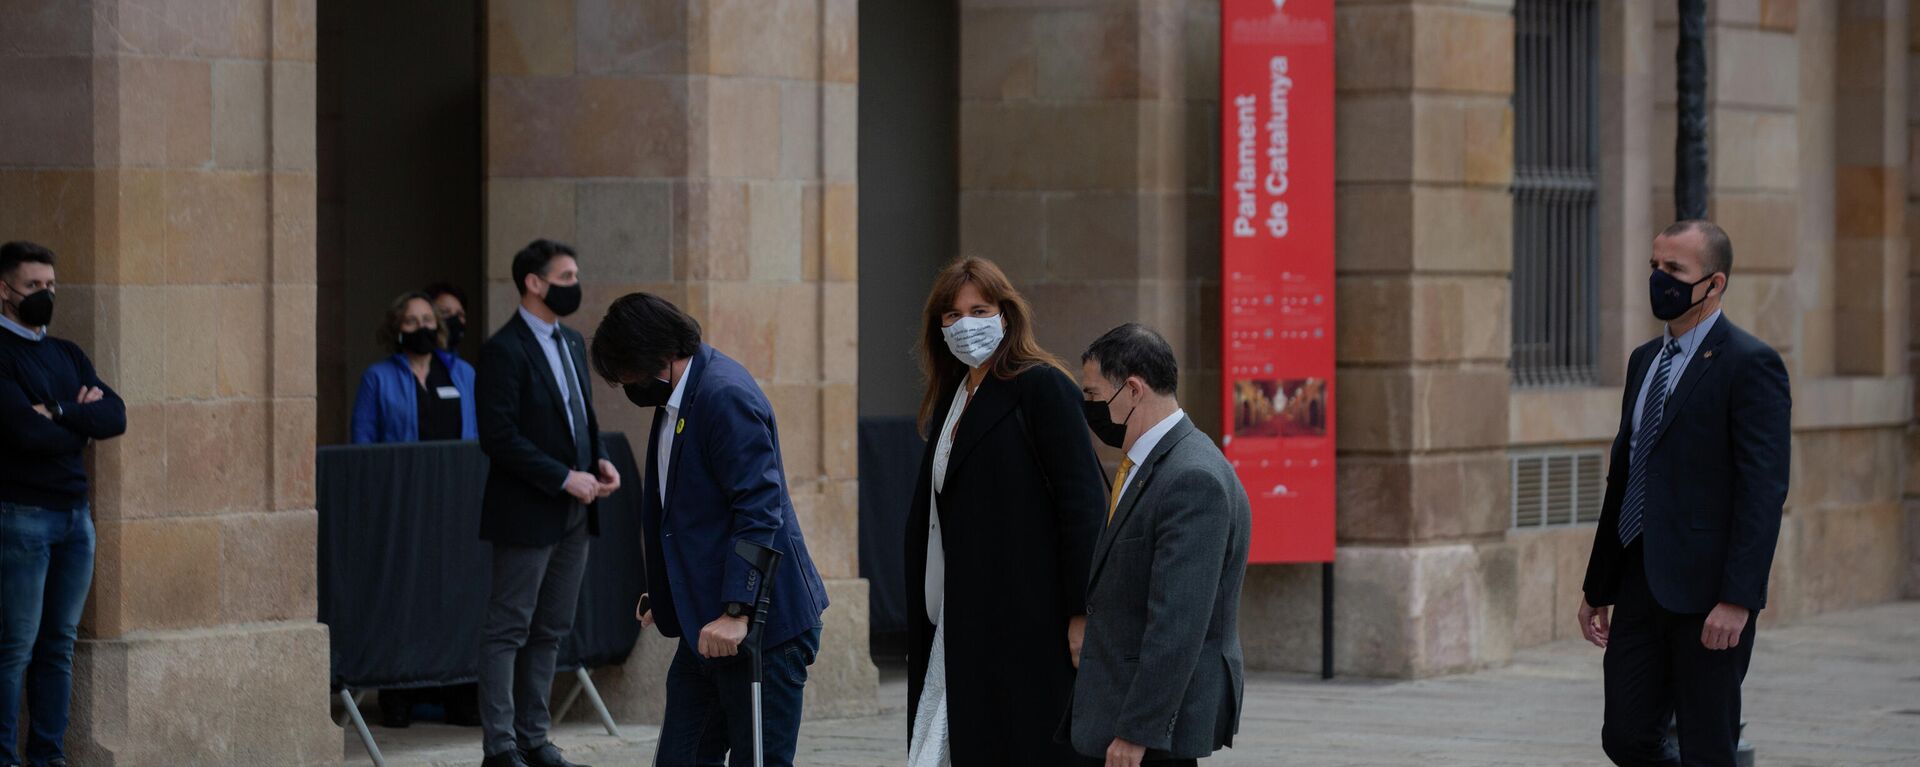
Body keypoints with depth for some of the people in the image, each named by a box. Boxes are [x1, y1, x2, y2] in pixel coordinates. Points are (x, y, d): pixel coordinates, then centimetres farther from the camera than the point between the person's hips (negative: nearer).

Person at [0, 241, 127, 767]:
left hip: (75, 512, 7)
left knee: (59, 645, 8)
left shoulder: (67, 355, 17)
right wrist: (82, 420, -3)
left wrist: (59, 414, -12)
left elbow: (115, 417, 4)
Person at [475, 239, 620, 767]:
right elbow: (499, 437, -18)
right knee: (508, 631, -3)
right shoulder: (505, 350, -13)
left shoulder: (571, 343, 14)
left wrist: (599, 461, 3)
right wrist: (564, 478, -18)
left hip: (574, 515, 8)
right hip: (527, 515, -8)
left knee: (550, 632, 11)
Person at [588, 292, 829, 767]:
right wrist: (662, 594, 22)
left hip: (763, 621, -10)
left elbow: (759, 510, -23)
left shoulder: (726, 398, -18)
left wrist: (737, 612, -26)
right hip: (706, 621, 10)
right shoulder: (676, 398, 12)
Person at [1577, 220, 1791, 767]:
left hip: (1706, 592, -8)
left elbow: (1764, 490, -16)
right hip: (1642, 588, 8)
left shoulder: (1749, 364, -10)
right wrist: (1599, 587, 20)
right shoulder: (1645, 360, 16)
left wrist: (1738, 599, -23)